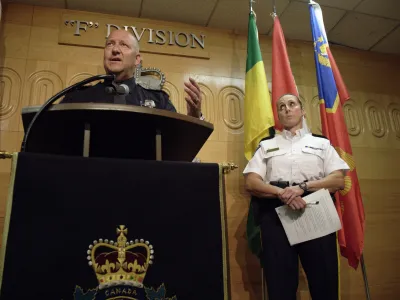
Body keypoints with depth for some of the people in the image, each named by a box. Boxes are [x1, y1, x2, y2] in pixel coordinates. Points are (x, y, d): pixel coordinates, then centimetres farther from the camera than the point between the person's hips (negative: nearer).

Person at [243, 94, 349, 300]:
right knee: (280, 282, 1)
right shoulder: (266, 145, 16)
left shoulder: (322, 143, 17)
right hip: (275, 214, 0)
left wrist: (302, 187, -12)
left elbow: (339, 180, 4)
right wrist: (281, 193, -15)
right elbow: (251, 183, 4)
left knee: (324, 281, 2)